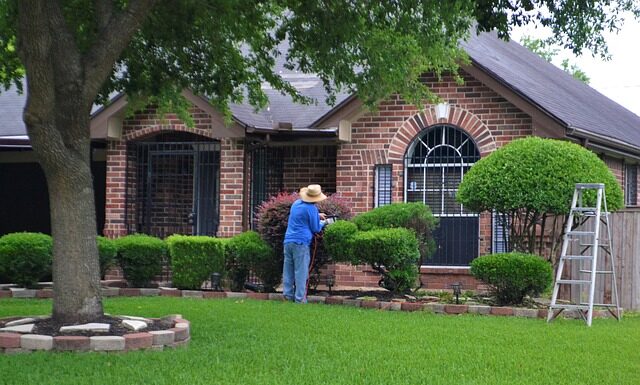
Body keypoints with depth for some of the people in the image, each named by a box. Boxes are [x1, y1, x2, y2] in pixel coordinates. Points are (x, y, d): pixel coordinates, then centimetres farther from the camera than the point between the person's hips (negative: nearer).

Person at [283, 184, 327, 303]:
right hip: (301, 242, -7)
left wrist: (317, 215, 30)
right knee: (301, 271, -4)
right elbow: (316, 229, -2)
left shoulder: (296, 203, 14)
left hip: (288, 240, 7)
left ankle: (288, 295, 10)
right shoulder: (311, 208, -9)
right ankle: (300, 298, -4)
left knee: (288, 270, 9)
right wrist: (322, 223, 17)